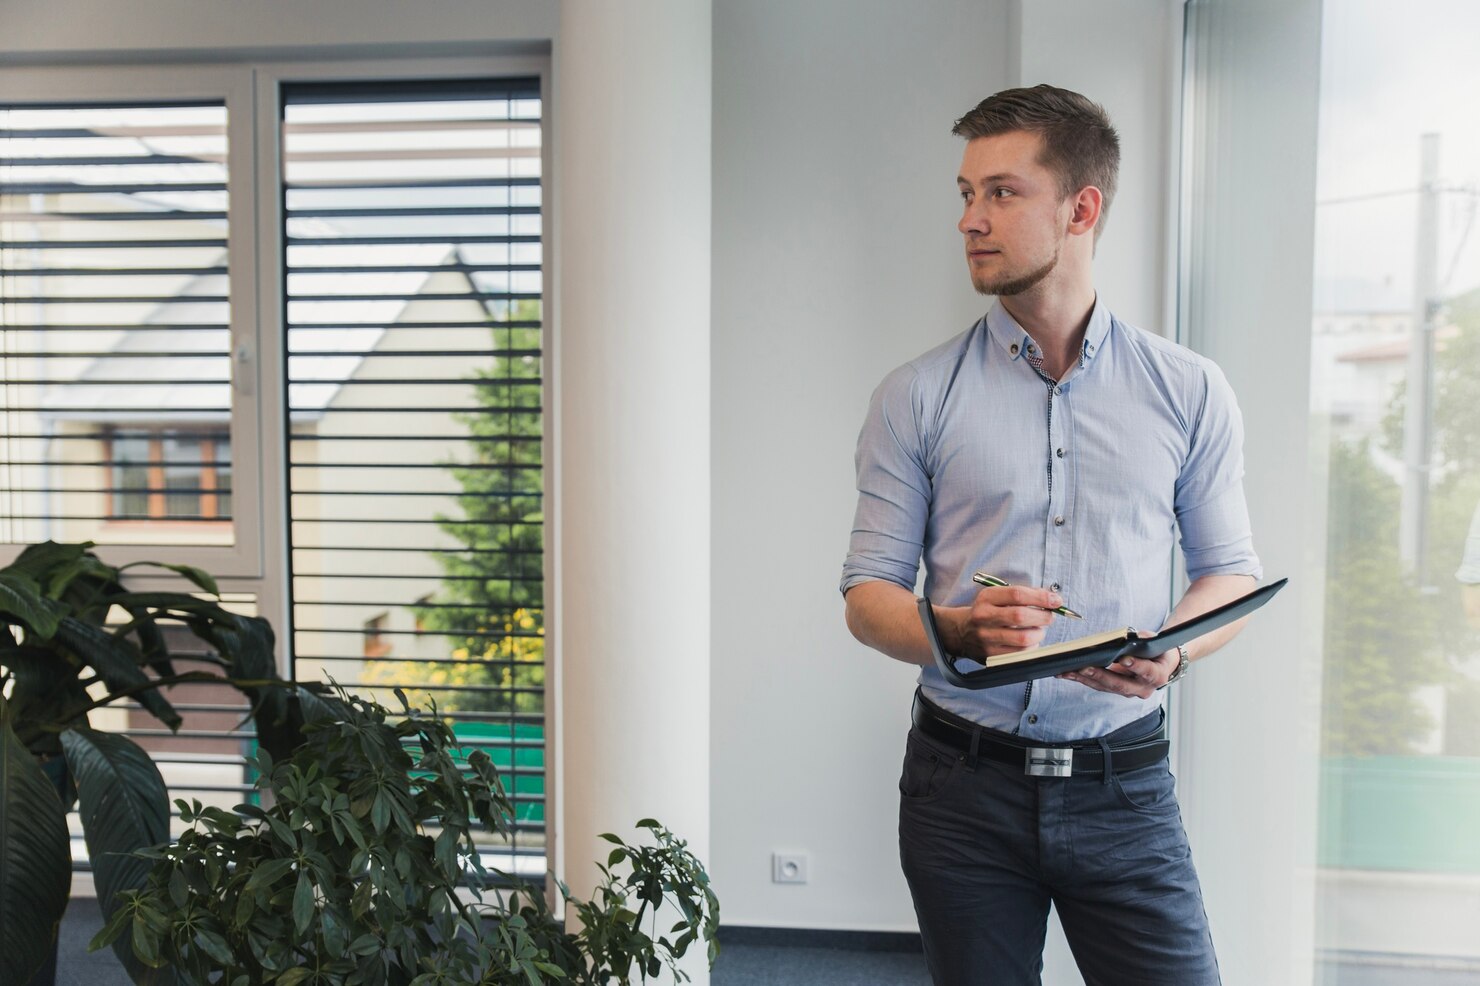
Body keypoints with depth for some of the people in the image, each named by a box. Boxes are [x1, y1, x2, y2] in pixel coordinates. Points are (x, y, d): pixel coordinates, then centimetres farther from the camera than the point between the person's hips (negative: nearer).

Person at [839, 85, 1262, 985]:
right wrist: (962, 632, -21)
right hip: (964, 780, 0)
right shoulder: (916, 398, 0)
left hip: (1122, 784, 1)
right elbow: (867, 595, 0)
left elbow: (1232, 574, 8)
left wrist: (1171, 652, -14)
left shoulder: (1190, 393, 3)